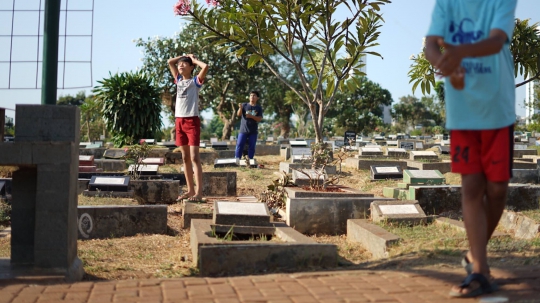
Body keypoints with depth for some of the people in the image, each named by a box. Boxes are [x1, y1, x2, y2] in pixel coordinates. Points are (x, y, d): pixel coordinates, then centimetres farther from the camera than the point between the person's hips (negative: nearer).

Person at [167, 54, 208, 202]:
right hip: (179, 121, 7)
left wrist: (193, 59, -1)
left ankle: (199, 192, -13)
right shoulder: (179, 80, 16)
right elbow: (169, 62, 25)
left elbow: (206, 66, -18)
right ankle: (190, 190, 14)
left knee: (194, 157, -11)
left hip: (192, 120, -7)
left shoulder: (195, 81, -1)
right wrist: (185, 56, 18)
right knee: (185, 157, 8)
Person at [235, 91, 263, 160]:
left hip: (253, 131, 1)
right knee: (239, 145, -6)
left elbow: (259, 119, -2)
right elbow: (238, 114, -6)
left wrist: (251, 116, -18)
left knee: (251, 147, 3)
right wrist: (240, 108, -26)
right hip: (243, 130, -1)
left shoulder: (259, 108, 6)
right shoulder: (244, 105, 4)